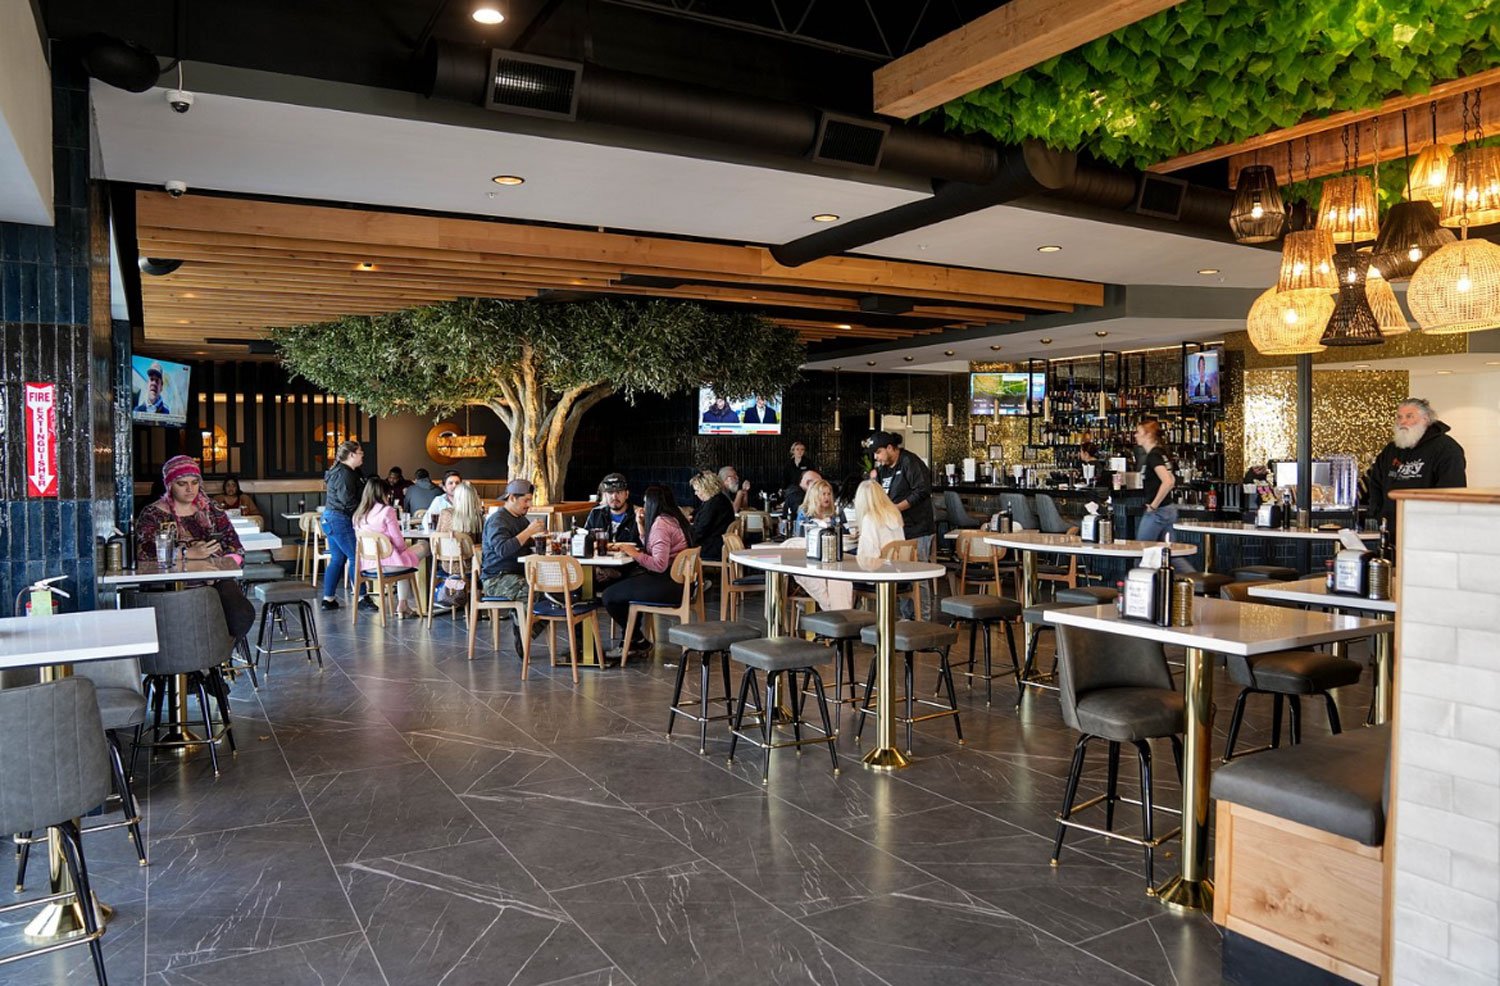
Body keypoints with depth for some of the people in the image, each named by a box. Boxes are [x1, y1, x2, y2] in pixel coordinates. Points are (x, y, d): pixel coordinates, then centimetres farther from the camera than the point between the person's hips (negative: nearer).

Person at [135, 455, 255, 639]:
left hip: (216, 581, 3)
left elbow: (235, 548, 13)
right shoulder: (152, 515, 8)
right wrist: (190, 554, -19)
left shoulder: (210, 511, 18)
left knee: (243, 614, -29)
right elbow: (145, 553, -9)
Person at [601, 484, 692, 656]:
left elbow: (659, 564, -26)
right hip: (680, 582, 11)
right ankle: (630, 640, 30)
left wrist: (635, 553, -13)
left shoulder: (660, 524, -17)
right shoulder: (674, 519, 13)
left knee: (609, 596, -3)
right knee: (626, 583, 28)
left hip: (667, 585, -11)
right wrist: (641, 525, 18)